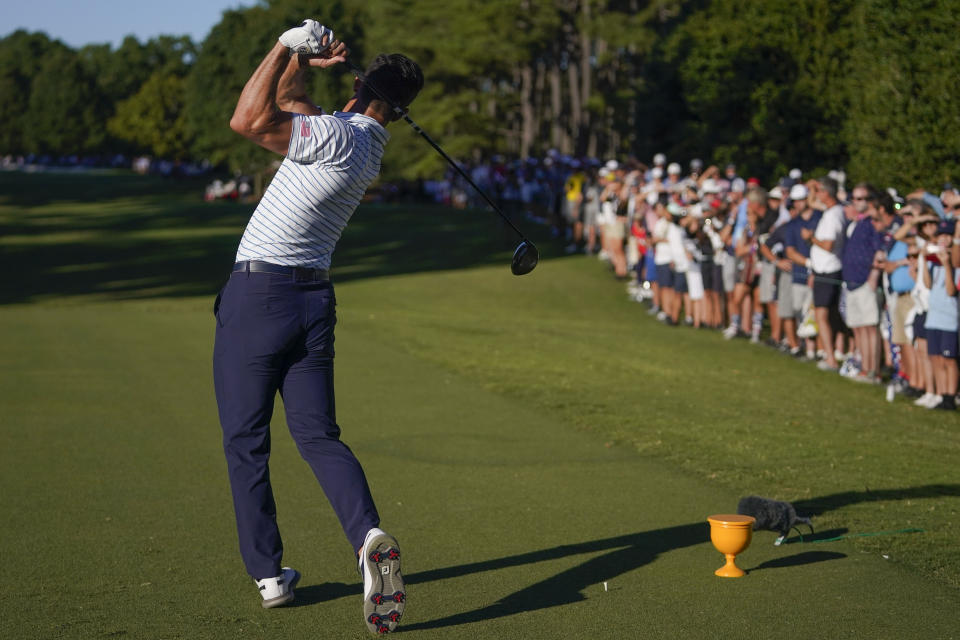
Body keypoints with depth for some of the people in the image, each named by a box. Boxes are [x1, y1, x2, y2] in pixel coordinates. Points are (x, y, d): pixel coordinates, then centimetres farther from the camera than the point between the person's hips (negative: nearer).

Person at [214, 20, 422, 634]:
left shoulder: (337, 137, -16)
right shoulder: (370, 145, 10)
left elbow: (249, 120, -22)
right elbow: (287, 105, 20)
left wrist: (289, 45, -16)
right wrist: (302, 61, 4)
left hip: (258, 291, -7)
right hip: (315, 296, 7)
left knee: (246, 441, 5)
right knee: (319, 434, 5)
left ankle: (268, 572, 8)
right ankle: (369, 533, -20)